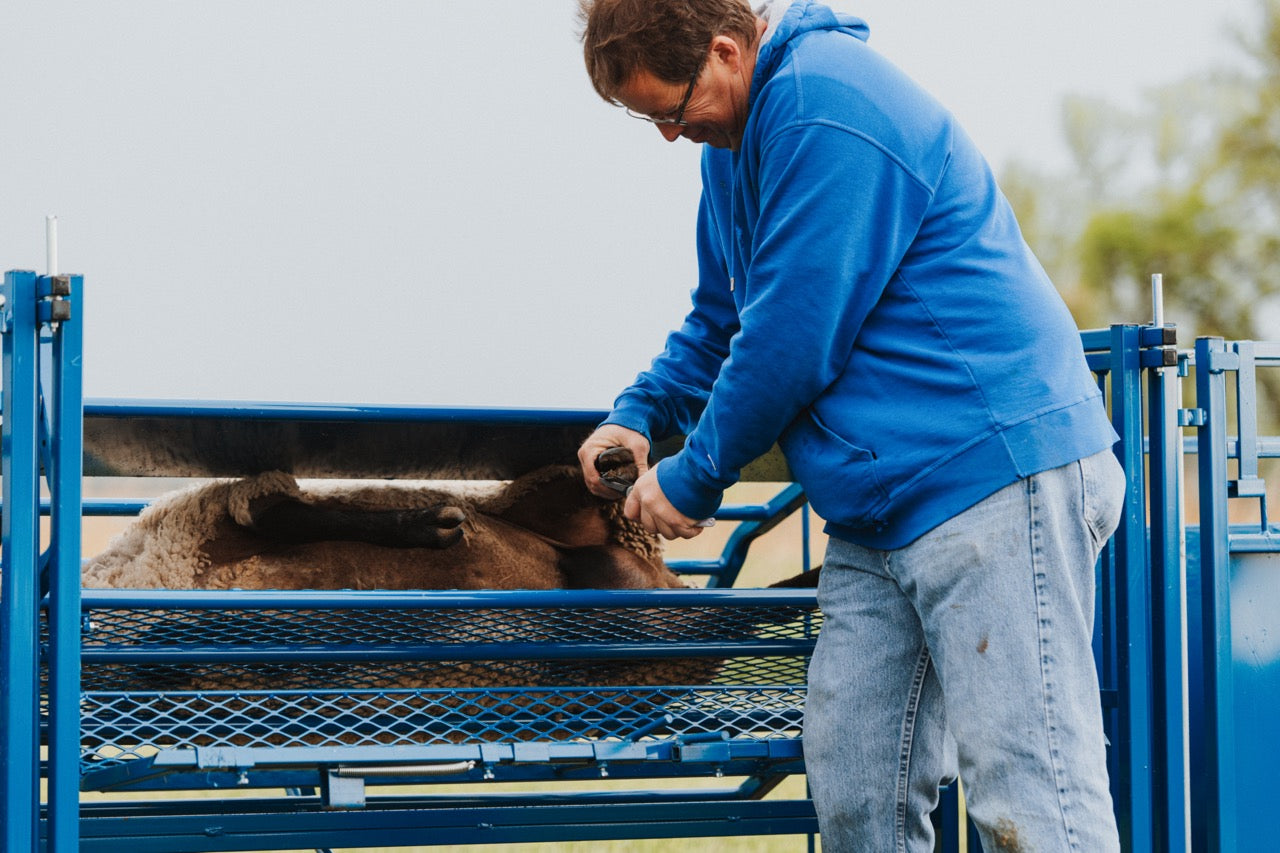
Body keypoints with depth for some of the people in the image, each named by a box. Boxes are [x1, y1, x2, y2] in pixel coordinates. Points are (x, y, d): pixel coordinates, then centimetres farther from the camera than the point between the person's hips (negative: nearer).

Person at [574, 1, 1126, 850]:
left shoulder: (827, 109, -17)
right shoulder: (736, 132, 17)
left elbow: (791, 339, -17)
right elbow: (723, 318, 32)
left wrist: (693, 479, -3)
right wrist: (640, 413, 16)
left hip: (997, 471, -10)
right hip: (880, 508, 11)